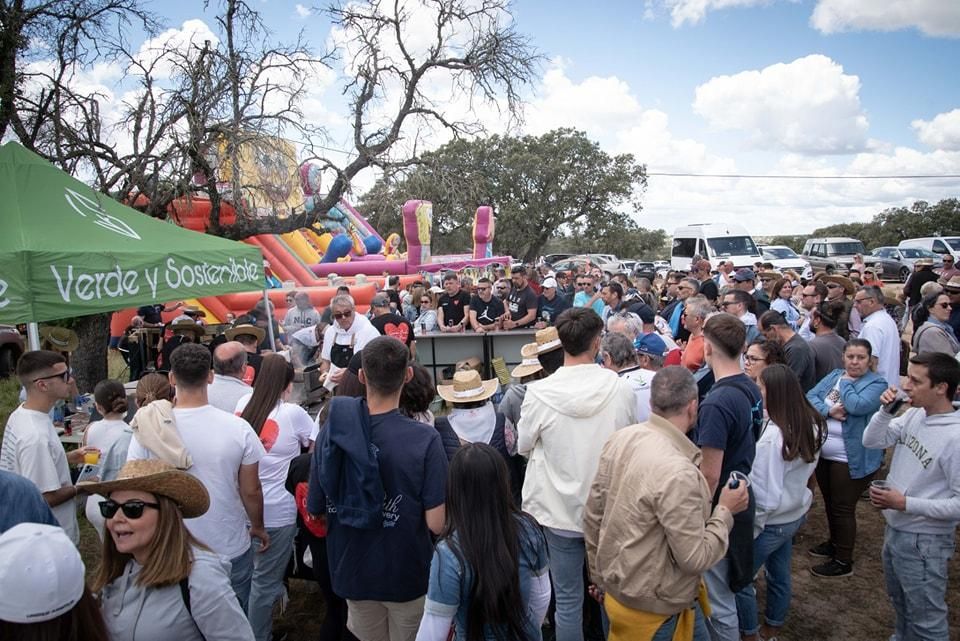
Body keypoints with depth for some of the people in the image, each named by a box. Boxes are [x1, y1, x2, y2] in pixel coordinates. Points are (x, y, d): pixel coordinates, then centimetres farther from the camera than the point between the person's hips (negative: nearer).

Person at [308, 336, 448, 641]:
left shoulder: (331, 430, -15)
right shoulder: (424, 439, -25)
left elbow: (315, 508, -4)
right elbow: (437, 523, -23)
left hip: (352, 572, 3)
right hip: (408, 575, -2)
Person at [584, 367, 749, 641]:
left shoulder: (620, 439, -8)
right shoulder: (678, 472, -31)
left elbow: (592, 516, 1)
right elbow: (695, 559, -23)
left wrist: (600, 576, 14)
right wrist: (725, 511, -8)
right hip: (655, 607, -7)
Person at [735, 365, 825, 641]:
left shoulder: (772, 434, -30)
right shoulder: (812, 424, -6)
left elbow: (765, 494, -23)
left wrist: (752, 526, -12)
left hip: (772, 522, -8)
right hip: (796, 514, 8)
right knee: (780, 574, 24)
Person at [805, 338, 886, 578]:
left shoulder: (877, 383, -10)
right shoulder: (834, 375, 8)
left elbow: (857, 406, -26)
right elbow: (810, 397, -1)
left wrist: (846, 382, -12)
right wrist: (828, 410, -19)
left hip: (851, 459, -6)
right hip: (824, 453, 7)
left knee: (843, 508, 2)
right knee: (829, 503, 21)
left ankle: (843, 562, 16)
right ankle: (835, 543, 41)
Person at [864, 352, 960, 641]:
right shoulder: (914, 414, -6)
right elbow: (872, 441, 1)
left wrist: (905, 503, -26)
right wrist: (886, 409, -13)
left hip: (923, 541, -8)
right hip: (894, 528, 8)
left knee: (925, 618, 11)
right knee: (899, 601, 30)